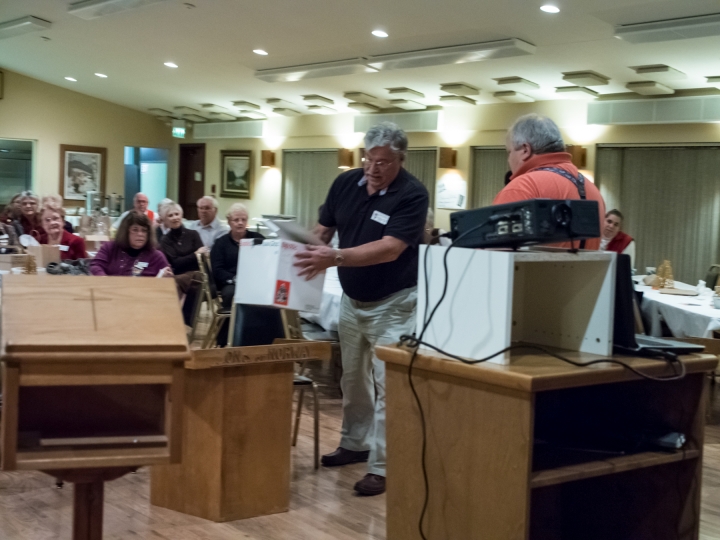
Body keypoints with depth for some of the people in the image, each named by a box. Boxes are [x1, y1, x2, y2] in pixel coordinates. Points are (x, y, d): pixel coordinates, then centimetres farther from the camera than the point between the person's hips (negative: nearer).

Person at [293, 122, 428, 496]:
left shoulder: (412, 195, -20)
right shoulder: (345, 183, -3)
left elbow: (390, 249, -30)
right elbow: (323, 230, 5)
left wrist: (335, 258, -39)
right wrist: (308, 250, -17)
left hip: (393, 303, -6)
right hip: (352, 299, 6)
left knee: (388, 385, -7)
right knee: (352, 378, 18)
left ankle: (382, 466, -1)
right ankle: (355, 443, 36)